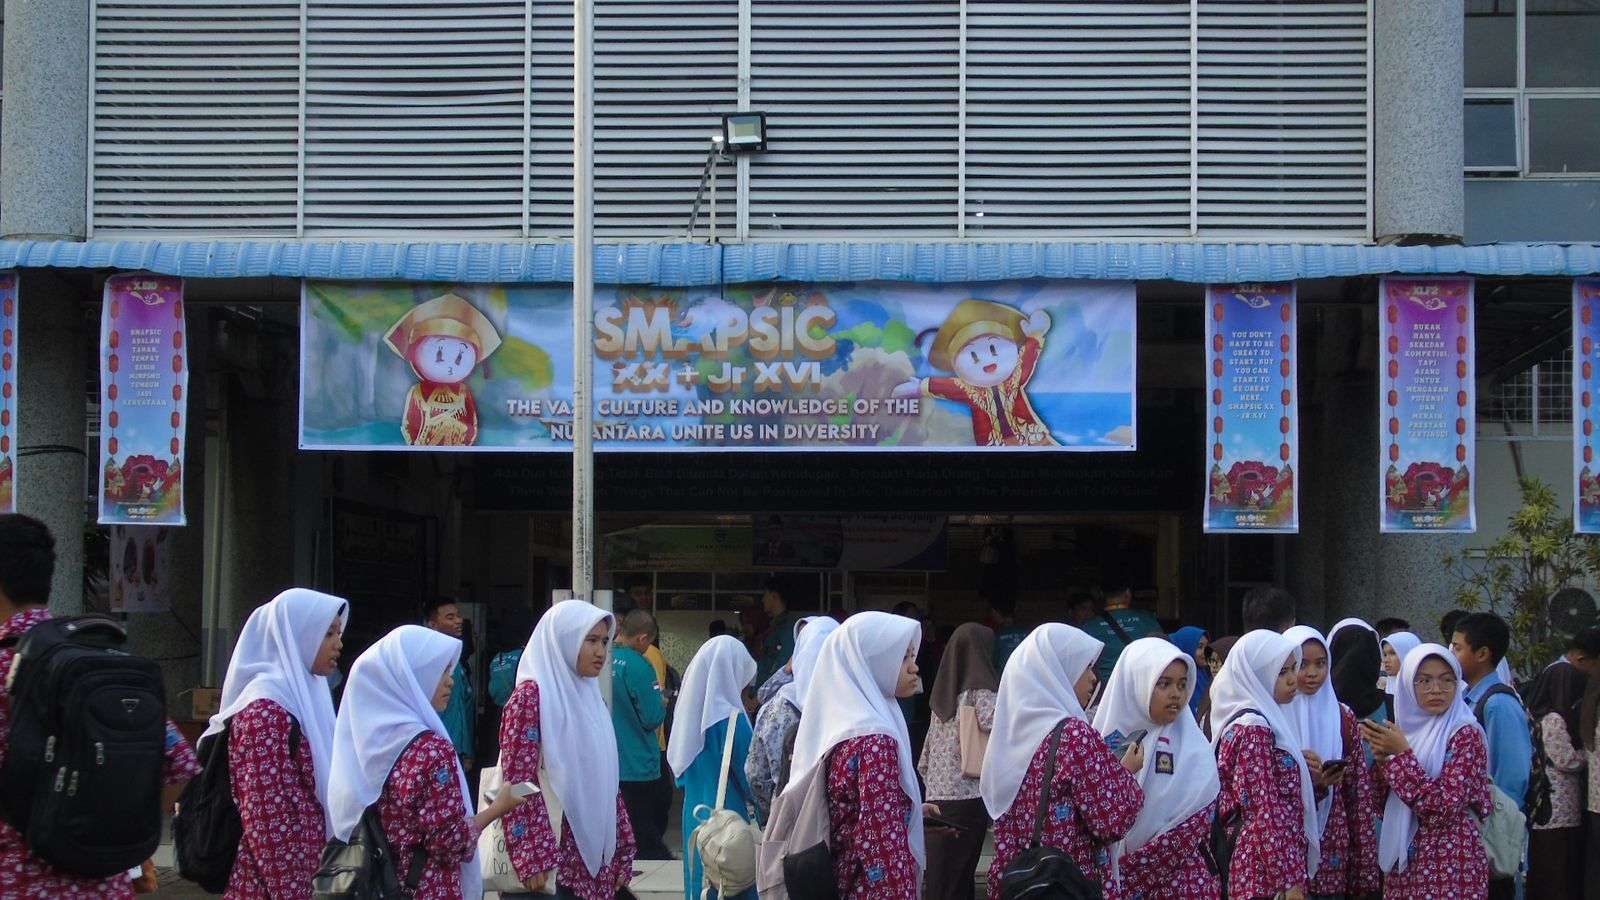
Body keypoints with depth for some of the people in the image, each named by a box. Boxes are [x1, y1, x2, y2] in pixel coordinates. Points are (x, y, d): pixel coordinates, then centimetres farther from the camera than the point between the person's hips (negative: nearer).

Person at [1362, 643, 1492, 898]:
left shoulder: (1466, 735, -10)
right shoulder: (1406, 729, 8)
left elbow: (1442, 807, -20)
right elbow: (1385, 805, 9)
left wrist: (1402, 755, -18)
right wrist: (1382, 758, -6)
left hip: (1451, 868, -6)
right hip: (1403, 863, 6)